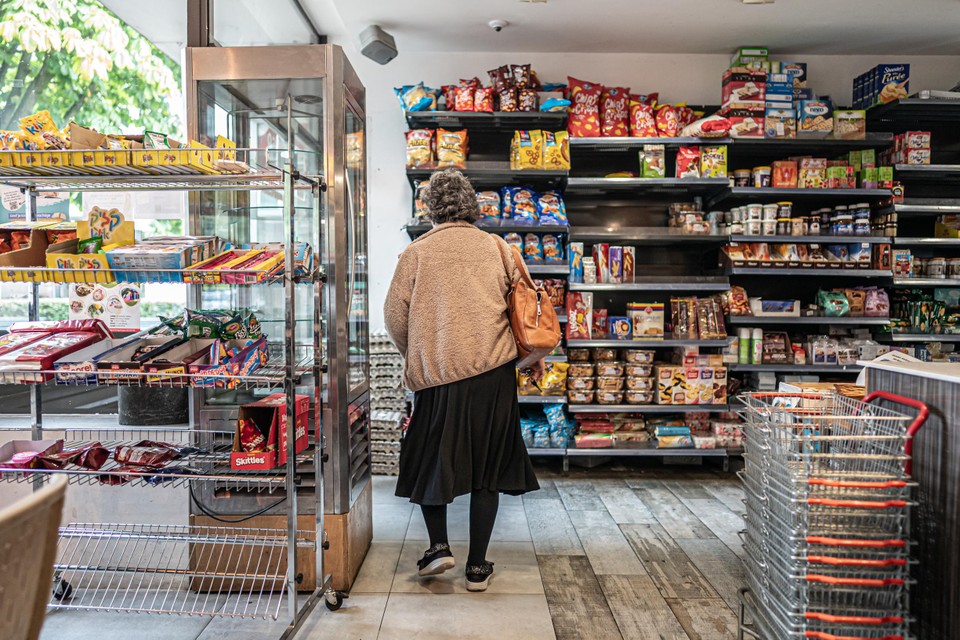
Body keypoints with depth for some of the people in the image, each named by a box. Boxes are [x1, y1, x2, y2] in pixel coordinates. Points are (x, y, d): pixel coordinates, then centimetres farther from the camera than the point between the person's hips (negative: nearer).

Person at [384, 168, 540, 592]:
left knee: (428, 460, 19)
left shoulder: (416, 252, -1)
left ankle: (438, 545, 15)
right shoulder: (497, 247, 4)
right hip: (492, 371, 1)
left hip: (435, 372, -1)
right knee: (487, 466, 10)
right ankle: (477, 567, 17)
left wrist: (415, 358, 14)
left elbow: (395, 315, -2)